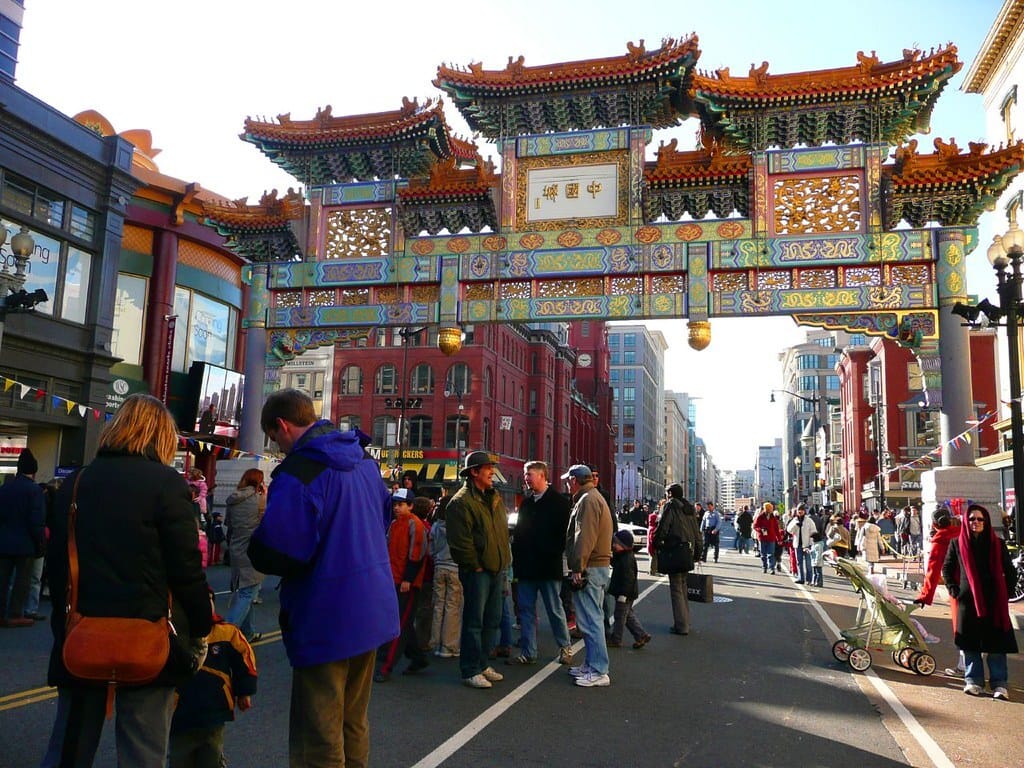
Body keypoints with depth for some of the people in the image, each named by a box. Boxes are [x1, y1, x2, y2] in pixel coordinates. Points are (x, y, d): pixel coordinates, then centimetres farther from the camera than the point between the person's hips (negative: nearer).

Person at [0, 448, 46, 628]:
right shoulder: (34, 490, -14)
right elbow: (37, 522, -17)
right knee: (22, 580, 4)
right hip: (25, 544, -5)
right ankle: (15, 615, 5)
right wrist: (41, 544, -9)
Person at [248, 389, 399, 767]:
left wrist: (256, 546, -3)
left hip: (326, 622, -8)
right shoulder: (364, 461, 7)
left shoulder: (299, 471, -21)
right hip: (372, 613, 8)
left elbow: (274, 554, -25)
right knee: (353, 725, 21)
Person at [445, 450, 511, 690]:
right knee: (474, 621, -1)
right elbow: (460, 541, -17)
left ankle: (482, 663, 28)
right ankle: (470, 671, 8)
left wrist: (504, 561, 12)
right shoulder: (461, 502, -13)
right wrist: (475, 565, -13)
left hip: (496, 569, 8)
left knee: (492, 619, 15)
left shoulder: (495, 498, 14)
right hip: (477, 571, -8)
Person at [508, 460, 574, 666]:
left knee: (555, 610, 5)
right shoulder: (526, 502, 12)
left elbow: (563, 533, -9)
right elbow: (518, 533, 15)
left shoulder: (558, 501, -6)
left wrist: (554, 555, -14)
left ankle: (565, 647, 21)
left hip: (548, 566, -6)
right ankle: (527, 652, 16)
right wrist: (516, 560, 7)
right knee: (526, 610, 8)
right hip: (526, 567, 6)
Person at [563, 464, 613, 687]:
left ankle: (598, 672, -4)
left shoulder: (587, 500, -13)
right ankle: (592, 665, 24)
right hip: (600, 566, 11)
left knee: (590, 620, -7)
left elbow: (584, 538, -22)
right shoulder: (594, 497, 20)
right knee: (592, 619, 16)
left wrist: (578, 568, -21)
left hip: (589, 569, -11)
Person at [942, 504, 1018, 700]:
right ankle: (973, 681, 14)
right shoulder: (957, 544, 4)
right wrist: (954, 590, 4)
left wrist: (1005, 592, 2)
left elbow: (1010, 572, 11)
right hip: (968, 602, 1)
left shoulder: (997, 544, 3)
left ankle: (999, 684, 7)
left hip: (994, 602, 0)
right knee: (970, 644, 5)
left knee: (996, 643, -1)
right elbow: (946, 569, 13)